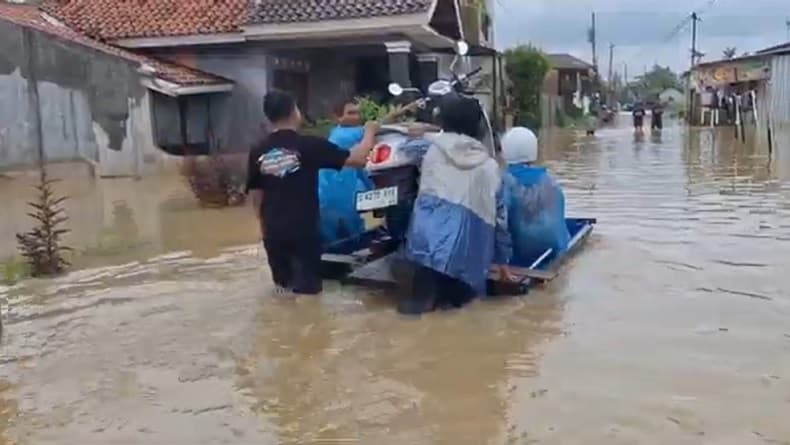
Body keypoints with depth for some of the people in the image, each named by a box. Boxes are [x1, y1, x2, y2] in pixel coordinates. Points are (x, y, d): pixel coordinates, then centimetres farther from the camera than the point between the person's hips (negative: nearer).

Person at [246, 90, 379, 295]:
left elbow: (255, 194, 10)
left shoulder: (258, 153, 2)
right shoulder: (309, 145, -10)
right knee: (308, 287, 2)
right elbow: (358, 159, -9)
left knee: (284, 287, 20)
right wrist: (369, 132, 8)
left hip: (273, 232, 4)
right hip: (303, 231, -4)